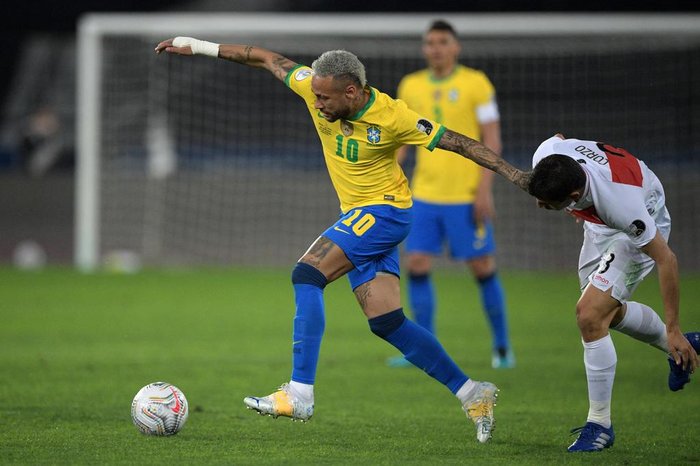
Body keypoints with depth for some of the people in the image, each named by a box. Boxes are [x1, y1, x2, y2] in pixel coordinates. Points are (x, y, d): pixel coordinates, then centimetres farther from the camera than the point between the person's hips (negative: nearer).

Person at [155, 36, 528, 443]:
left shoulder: (391, 117, -21)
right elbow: (269, 60, 6)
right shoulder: (316, 88, -7)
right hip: (360, 218, 7)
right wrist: (200, 47, 8)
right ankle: (473, 393, 11)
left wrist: (513, 173, -14)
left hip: (385, 211, -7)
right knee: (386, 322, 3)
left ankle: (300, 394, -25)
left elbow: (456, 142, -14)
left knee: (307, 276, -21)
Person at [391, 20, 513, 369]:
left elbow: (492, 140, -5)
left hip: (466, 195, -4)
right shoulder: (411, 86, 8)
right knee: (417, 266, -3)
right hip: (424, 195, 4)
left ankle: (502, 347, 14)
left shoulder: (475, 84, -4)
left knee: (483, 269, 0)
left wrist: (484, 190, -13)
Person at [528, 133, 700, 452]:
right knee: (607, 312, 23)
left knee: (590, 315, -19)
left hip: (639, 231, -7)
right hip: (600, 224, 7)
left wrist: (673, 329, -26)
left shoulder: (619, 201, -45)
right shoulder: (546, 157, -31)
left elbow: (666, 260, -32)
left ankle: (599, 424, -5)